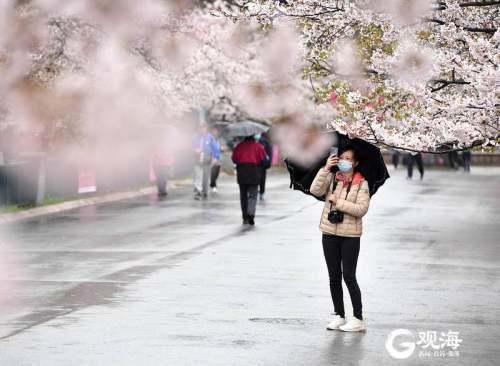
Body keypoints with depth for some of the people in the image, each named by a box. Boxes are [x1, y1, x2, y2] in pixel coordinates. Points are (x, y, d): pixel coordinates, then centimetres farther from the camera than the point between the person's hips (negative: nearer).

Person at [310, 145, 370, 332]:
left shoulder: (361, 184, -5)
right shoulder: (332, 178, 5)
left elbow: (362, 209, -14)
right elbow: (315, 190, -12)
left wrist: (338, 202, -15)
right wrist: (325, 169, -17)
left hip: (350, 235, -4)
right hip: (330, 233, 4)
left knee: (349, 276, -6)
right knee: (334, 277, 9)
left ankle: (358, 319, 0)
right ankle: (339, 315, 18)